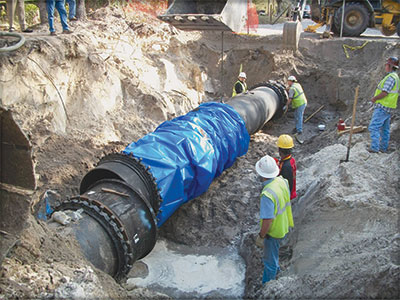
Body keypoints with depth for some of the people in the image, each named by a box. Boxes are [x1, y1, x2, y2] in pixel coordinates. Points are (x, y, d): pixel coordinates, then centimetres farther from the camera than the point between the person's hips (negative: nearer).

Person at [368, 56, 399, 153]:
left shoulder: (391, 77, -16)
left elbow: (384, 93, -22)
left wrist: (374, 98, -7)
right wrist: (376, 98, 12)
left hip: (382, 108, -10)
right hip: (388, 108, 10)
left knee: (374, 127, -11)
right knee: (385, 128, 14)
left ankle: (374, 148, -14)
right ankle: (384, 148, 20)